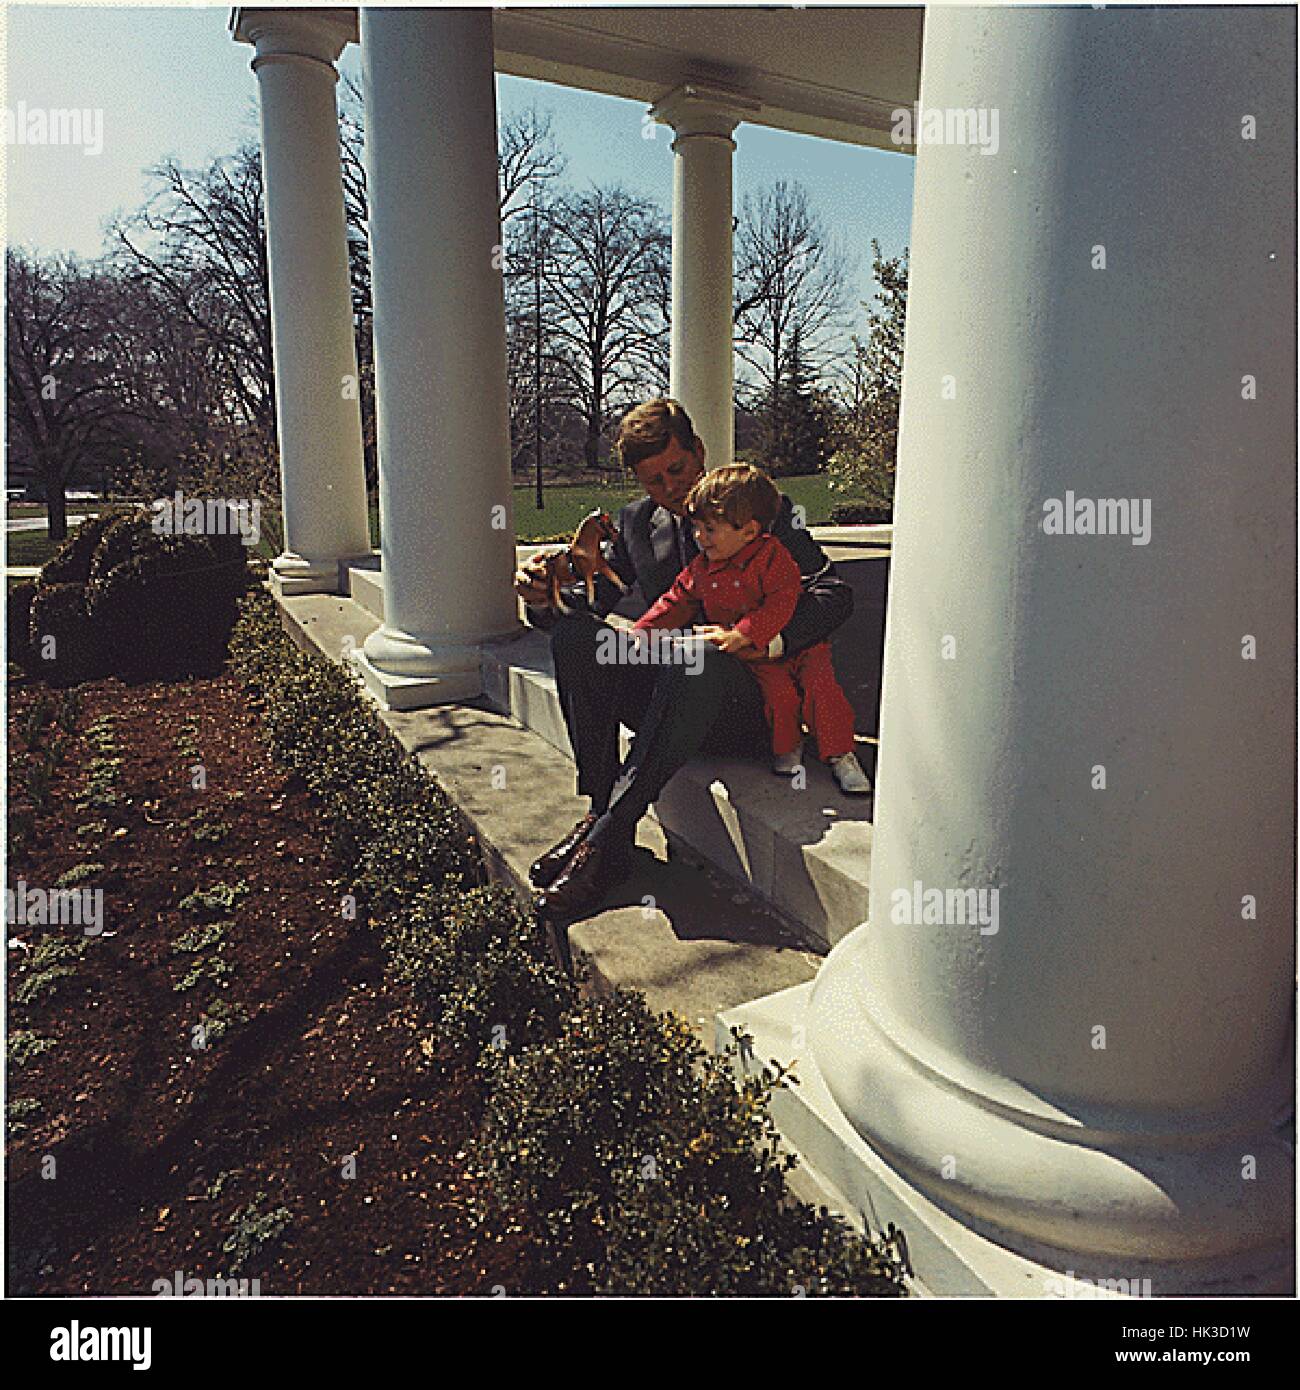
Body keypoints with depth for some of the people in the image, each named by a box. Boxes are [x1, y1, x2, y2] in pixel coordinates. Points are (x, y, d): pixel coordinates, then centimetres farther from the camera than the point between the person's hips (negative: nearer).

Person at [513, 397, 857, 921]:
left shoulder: (765, 509, 5)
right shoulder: (635, 522, 16)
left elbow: (834, 592, -7)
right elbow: (595, 599, 10)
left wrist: (768, 641, -25)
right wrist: (544, 596, -14)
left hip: (738, 705, -4)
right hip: (658, 695, 4)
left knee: (697, 657, -37)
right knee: (574, 632, -20)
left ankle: (607, 835, -34)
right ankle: (600, 809, -23)